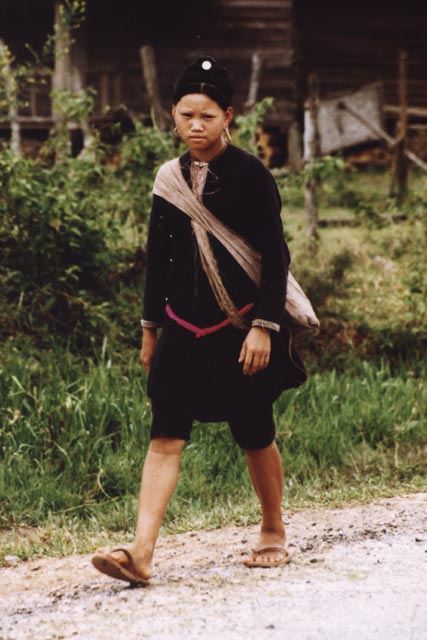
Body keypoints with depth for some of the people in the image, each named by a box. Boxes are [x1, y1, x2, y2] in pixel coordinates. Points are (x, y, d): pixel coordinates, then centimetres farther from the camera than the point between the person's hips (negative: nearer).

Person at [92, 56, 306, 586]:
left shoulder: (249, 175, -7)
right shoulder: (170, 179, 7)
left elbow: (275, 257, -8)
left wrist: (264, 327, -14)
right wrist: (150, 326, 17)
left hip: (240, 329, -4)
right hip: (184, 329, 4)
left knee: (254, 436, 7)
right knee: (165, 437, -7)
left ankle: (273, 533, 28)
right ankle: (141, 553, -15)